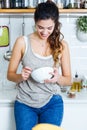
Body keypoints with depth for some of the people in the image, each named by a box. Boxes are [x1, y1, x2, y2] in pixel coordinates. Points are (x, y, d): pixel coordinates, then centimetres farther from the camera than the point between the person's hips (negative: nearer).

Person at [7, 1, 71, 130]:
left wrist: (58, 78, -19)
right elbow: (10, 74, 1)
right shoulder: (22, 42, -6)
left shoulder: (62, 45, -2)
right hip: (25, 103, -1)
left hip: (52, 103, 1)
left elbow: (68, 79, 4)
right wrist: (21, 76, -21)